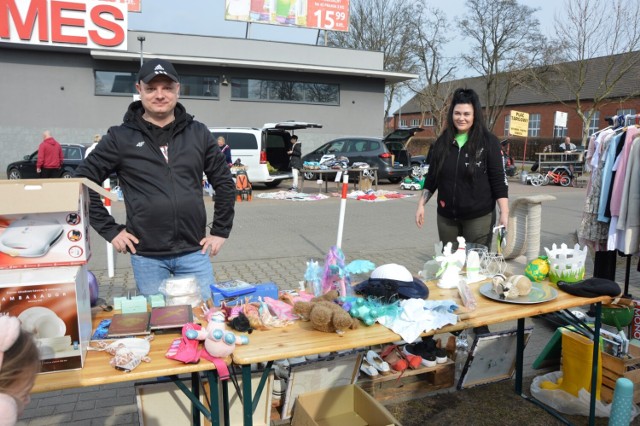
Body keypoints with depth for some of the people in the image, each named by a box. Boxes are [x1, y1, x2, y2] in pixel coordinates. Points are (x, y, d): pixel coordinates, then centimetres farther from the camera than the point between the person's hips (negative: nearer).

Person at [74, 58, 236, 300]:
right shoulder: (120, 137, 0)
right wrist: (110, 230, -2)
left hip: (194, 252, 1)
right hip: (146, 256, -1)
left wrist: (220, 231, 5)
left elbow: (224, 183, 9)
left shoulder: (198, 133, 4)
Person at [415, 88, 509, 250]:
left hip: (479, 217, -3)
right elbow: (432, 177, 11)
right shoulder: (442, 142, 5)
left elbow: (499, 180, -6)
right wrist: (421, 204, 5)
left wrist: (504, 213, -11)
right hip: (446, 217, 3)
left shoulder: (488, 142, -5)